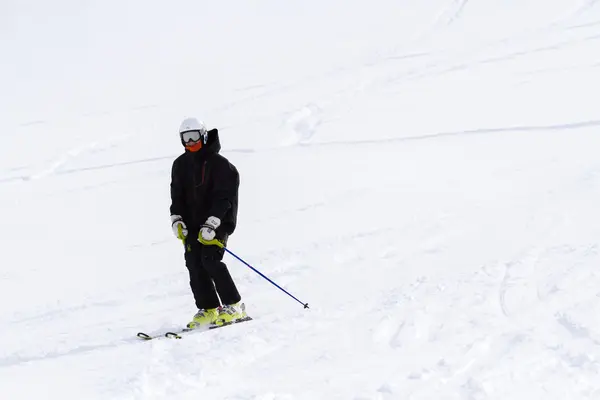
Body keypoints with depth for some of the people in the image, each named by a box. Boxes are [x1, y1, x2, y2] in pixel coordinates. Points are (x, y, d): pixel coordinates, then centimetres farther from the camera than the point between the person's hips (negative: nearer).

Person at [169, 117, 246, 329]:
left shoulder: (219, 164, -8)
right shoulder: (180, 165, 11)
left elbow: (223, 197, -14)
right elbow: (177, 195, 13)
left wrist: (211, 224, -23)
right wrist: (177, 219, -3)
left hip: (217, 221, -6)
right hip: (192, 223, 6)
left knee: (210, 259, -20)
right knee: (193, 262, -6)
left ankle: (234, 306, -11)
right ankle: (208, 309, 1)